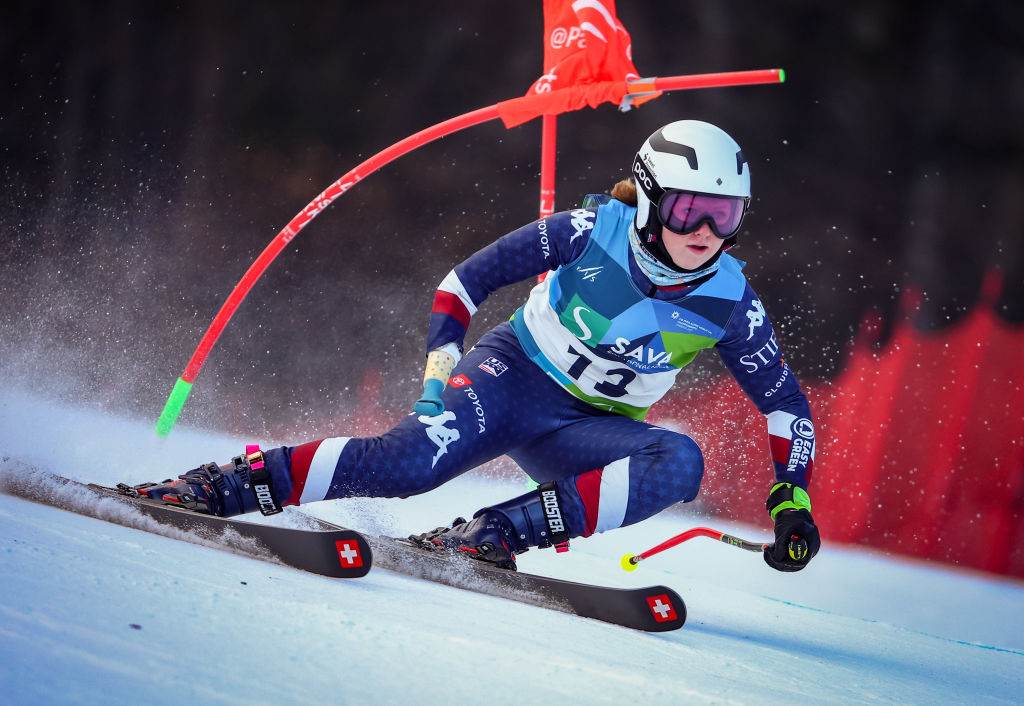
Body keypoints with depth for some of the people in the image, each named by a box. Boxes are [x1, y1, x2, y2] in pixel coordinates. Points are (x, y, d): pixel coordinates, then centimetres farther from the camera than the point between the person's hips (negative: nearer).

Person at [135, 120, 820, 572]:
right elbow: (467, 280, -7)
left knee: (681, 464, -30)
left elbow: (787, 401, 2)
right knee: (411, 461, -32)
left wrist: (792, 499, -6)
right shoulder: (589, 234, -16)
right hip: (511, 374, -3)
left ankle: (501, 531, -32)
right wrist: (439, 372, -15)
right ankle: (237, 483, -19)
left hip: (585, 432, 3)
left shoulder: (729, 300, -10)